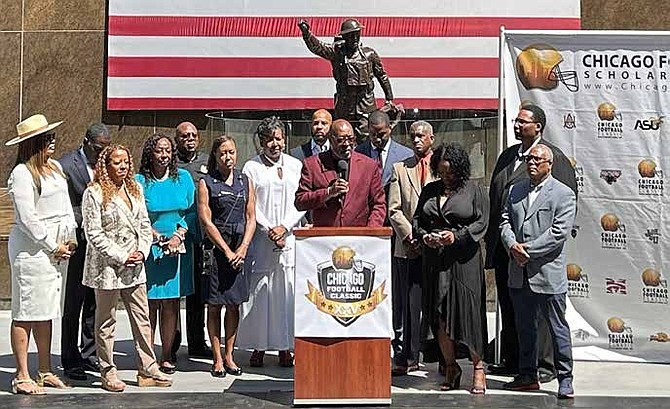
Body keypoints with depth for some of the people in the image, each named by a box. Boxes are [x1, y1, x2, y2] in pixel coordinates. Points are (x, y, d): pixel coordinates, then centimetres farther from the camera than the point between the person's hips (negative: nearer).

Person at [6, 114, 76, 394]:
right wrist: (53, 247, -11)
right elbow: (27, 218, -15)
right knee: (25, 313, -3)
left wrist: (70, 238, 8)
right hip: (32, 248, -8)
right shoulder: (22, 174, -11)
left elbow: (66, 206, 19)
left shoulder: (56, 167, 14)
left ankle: (45, 372, 22)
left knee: (47, 311, 13)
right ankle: (22, 377, 3)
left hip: (58, 248, 8)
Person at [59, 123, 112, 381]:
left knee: (95, 303, 12)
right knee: (73, 305, 2)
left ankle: (89, 356, 24)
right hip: (78, 243, -5)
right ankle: (70, 362, 11)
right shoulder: (66, 165, -7)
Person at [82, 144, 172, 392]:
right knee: (106, 322, 5)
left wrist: (142, 251, -2)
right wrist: (121, 257, -14)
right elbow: (94, 233, -12)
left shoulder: (135, 189, 12)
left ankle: (147, 371, 15)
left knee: (142, 319, 7)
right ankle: (108, 373, 16)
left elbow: (144, 224, 14)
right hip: (107, 266, -6)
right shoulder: (94, 193, -8)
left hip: (134, 266, 6)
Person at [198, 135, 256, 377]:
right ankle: (217, 359, 11)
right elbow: (206, 221, -6)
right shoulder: (206, 183, -1)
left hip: (239, 250, 3)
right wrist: (227, 251, -10)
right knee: (214, 305, 2)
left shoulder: (245, 181, 10)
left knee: (234, 304, 8)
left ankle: (229, 356, 18)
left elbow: (251, 218, 8)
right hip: (215, 249, -3)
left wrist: (243, 248, -6)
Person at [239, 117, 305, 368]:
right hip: (260, 241, -1)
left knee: (287, 293, 1)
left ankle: (285, 348, 8)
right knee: (258, 294, 0)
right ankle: (258, 347, 9)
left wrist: (284, 227, -9)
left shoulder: (296, 166, 9)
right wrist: (268, 230, -9)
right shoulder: (251, 168, 4)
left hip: (289, 239, 1)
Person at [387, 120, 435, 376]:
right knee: (406, 305, 0)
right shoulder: (400, 169, 11)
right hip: (408, 247, 1)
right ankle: (405, 357, 6)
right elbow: (394, 210, 5)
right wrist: (411, 237, -6)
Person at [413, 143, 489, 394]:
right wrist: (424, 236, -4)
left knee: (468, 312, -4)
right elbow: (417, 220, 17)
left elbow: (482, 222, -3)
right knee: (438, 315, 4)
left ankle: (478, 367, 9)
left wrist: (457, 235, -15)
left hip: (464, 260, -4)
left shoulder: (473, 190, 3)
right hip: (435, 260, 4)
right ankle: (451, 367, 17)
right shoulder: (429, 191, 14)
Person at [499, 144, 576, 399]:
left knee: (558, 329, 2)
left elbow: (559, 233, -13)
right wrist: (513, 246, -10)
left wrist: (528, 250, -15)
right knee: (525, 328, 15)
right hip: (519, 275, 6)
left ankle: (565, 380, 12)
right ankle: (528, 376, 26)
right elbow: (505, 222, 9)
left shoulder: (564, 194, -5)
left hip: (548, 274, -6)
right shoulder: (515, 190, 14)